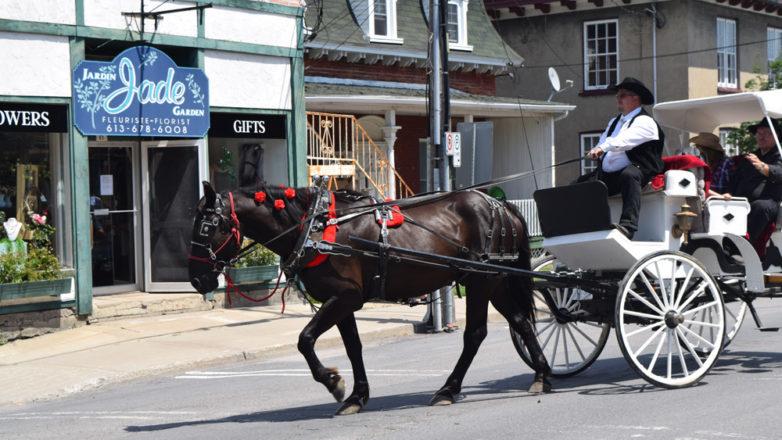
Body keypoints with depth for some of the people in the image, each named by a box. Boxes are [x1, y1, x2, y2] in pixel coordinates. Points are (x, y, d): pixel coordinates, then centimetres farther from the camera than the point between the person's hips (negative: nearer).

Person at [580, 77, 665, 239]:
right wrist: (595, 152, -4)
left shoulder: (644, 122, -2)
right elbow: (602, 143, 21)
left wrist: (603, 148, -37)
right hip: (606, 175, 8)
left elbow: (626, 139, -22)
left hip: (636, 171, -8)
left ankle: (628, 225, -51)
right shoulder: (614, 122, 26)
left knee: (629, 174, -41)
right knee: (577, 185, -9)